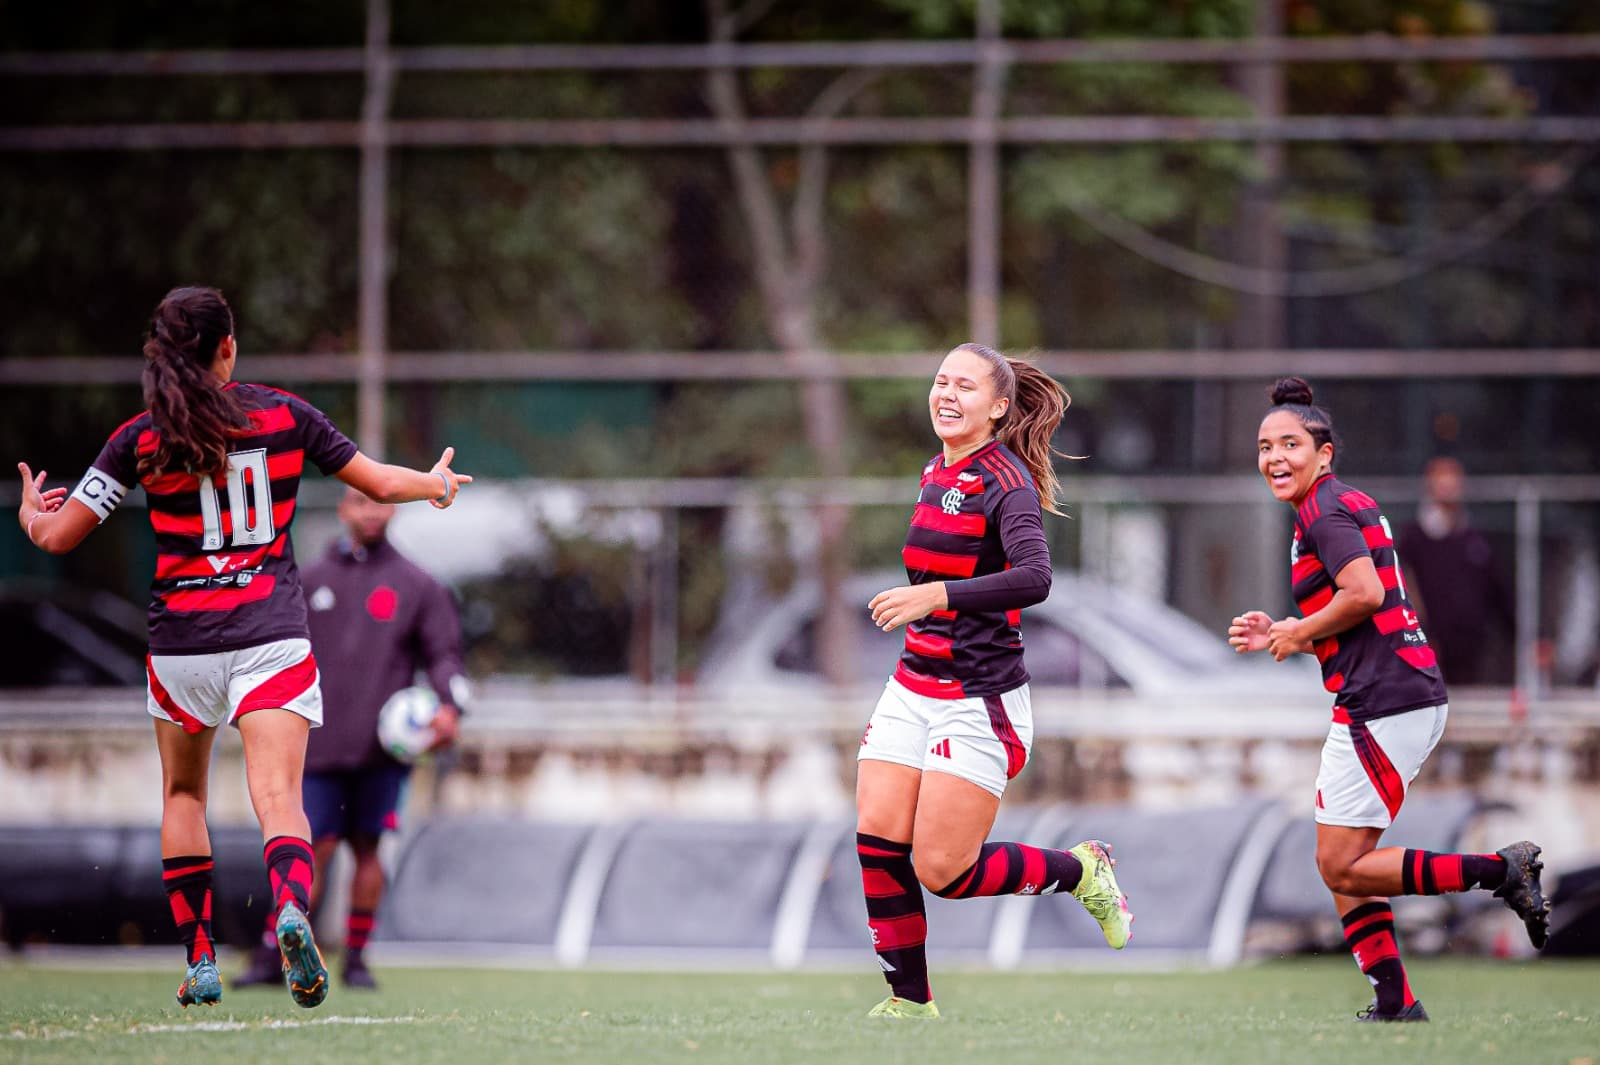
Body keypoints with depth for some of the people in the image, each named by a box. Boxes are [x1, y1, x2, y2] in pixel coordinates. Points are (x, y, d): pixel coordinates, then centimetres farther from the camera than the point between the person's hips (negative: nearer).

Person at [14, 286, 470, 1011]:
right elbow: (380, 483, 12)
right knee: (279, 798, -10)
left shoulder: (139, 439, -1)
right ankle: (290, 913, -41)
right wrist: (437, 484, 34)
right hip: (272, 636, -1)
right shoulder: (286, 416, 2)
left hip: (181, 640, 1)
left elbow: (58, 536, 1)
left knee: (183, 793, 21)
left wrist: (31, 513, 25)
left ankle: (199, 962, 18)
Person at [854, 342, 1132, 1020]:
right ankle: (910, 1003, 6)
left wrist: (939, 594, -39)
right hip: (913, 690, 7)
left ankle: (1080, 870, 14)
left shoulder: (1005, 481, -13)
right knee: (878, 842, -5)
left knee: (944, 871, -10)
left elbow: (1034, 579, -30)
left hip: (978, 700, -7)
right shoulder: (937, 474, 12)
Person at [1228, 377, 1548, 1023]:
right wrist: (1280, 638, 15)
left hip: (1382, 704, -10)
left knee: (1342, 868, -7)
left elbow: (1365, 593, -24)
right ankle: (1395, 1005, 12)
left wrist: (1299, 632, -9)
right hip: (1414, 697, 10)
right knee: (1342, 863, 13)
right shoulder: (1352, 505, 21)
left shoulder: (1325, 510, -9)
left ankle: (1501, 871, -10)